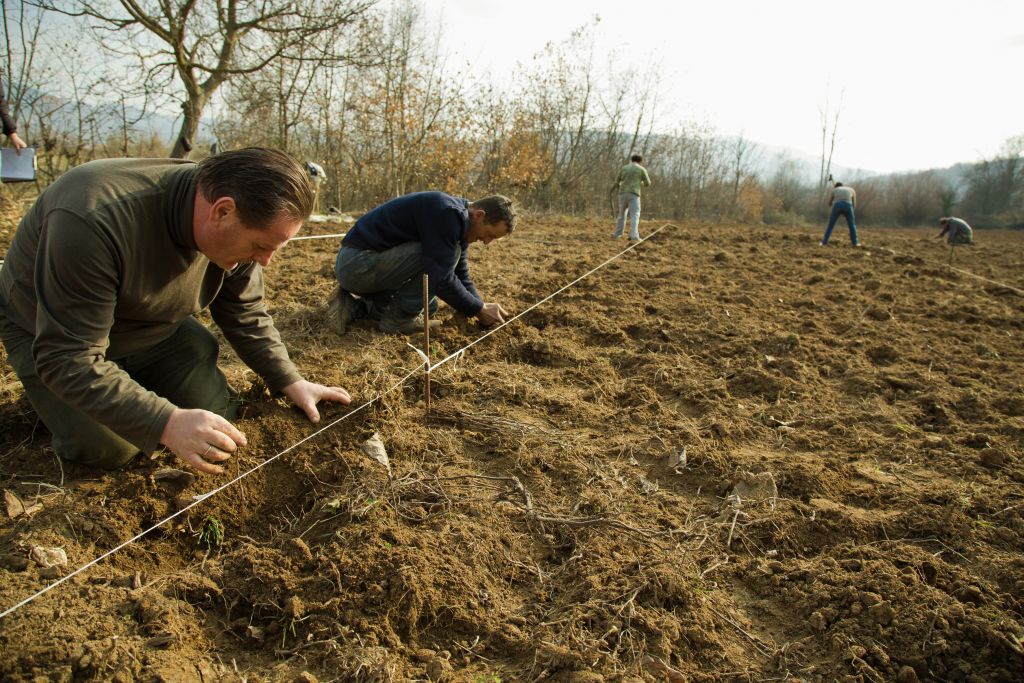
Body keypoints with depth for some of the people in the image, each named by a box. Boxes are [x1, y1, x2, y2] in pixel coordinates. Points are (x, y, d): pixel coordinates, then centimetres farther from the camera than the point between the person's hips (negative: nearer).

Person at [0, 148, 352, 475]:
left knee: (218, 415, -3)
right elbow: (67, 360, -39)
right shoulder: (95, 221, -42)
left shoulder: (233, 231, -20)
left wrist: (291, 382, -11)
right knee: (112, 450, -17)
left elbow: (246, 316, -5)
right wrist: (167, 422, -46)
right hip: (50, 335, -5)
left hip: (156, 327, 5)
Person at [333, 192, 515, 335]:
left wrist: (482, 307, 4)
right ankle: (399, 318, -9)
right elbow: (441, 279, -25)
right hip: (357, 262, -10)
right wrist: (480, 309, -14)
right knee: (443, 256, -19)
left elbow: (461, 275, 17)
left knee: (429, 305, 20)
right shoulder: (447, 214, -22)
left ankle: (358, 307, 12)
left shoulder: (457, 222, 9)